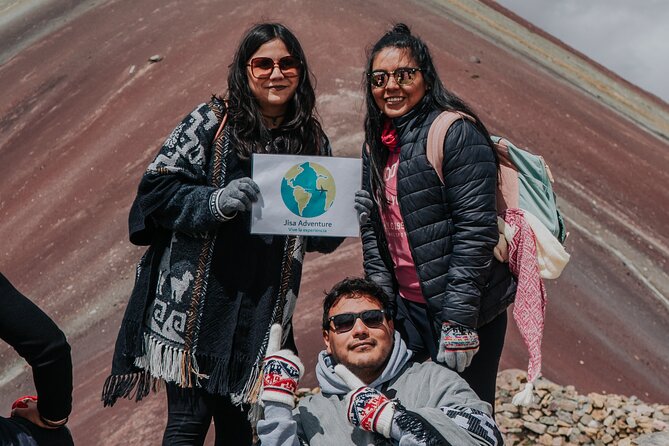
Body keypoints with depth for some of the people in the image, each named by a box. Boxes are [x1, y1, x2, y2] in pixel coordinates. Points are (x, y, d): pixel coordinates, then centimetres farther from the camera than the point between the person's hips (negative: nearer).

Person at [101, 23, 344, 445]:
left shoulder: (314, 140, 9)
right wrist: (216, 202, -20)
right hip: (197, 300, -3)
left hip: (265, 308, 3)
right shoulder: (212, 121, -2)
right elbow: (157, 188, -6)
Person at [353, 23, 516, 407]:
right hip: (408, 309, 7)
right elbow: (373, 230, 12)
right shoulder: (378, 143, 10)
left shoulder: (457, 133, -14)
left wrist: (458, 321, -20)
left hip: (466, 309, -7)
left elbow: (476, 231, -18)